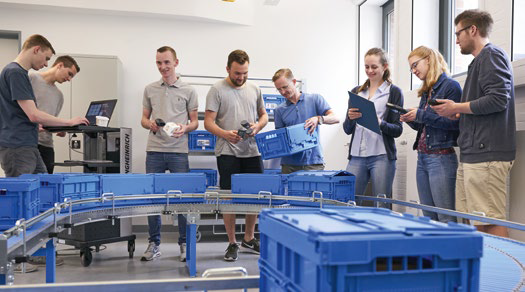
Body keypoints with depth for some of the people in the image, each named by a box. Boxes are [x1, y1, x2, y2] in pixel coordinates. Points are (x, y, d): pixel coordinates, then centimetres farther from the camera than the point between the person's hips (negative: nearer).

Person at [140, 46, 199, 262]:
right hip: (154, 150, 2)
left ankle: (184, 243, 14)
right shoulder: (150, 90, 11)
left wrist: (185, 128, -16)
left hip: (179, 151, -2)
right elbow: (144, 118, 15)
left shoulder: (188, 91, 4)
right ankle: (154, 243, 18)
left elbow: (195, 121, 6)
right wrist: (150, 125, -7)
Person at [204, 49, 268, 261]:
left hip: (251, 151, 5)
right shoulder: (217, 90, -3)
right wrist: (225, 134, -25)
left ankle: (249, 238, 27)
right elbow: (208, 121, -7)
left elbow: (264, 115, 19)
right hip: (228, 152, -4)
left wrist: (257, 126, -4)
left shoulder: (254, 89, 11)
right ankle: (232, 243, 15)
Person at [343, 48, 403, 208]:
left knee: (381, 205, 1)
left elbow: (398, 130, 1)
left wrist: (380, 124, -18)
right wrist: (350, 118, -8)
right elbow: (347, 129, 14)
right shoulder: (356, 92, 15)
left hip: (382, 156, -3)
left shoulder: (394, 92, 5)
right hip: (356, 156, 4)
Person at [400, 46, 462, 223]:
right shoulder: (426, 92, 19)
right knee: (428, 217, 11)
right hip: (422, 158, 8)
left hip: (441, 158, -8)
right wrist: (410, 120, 3)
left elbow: (455, 122, -16)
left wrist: (421, 115, -16)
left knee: (446, 218, -7)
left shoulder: (450, 86, -6)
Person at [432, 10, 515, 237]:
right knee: (476, 222, 9)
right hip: (471, 154, 10)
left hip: (487, 154, -10)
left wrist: (456, 107, -9)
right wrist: (456, 114, 13)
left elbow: (498, 99, -18)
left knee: (491, 222, -9)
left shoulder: (492, 56, -5)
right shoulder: (479, 61, 25)